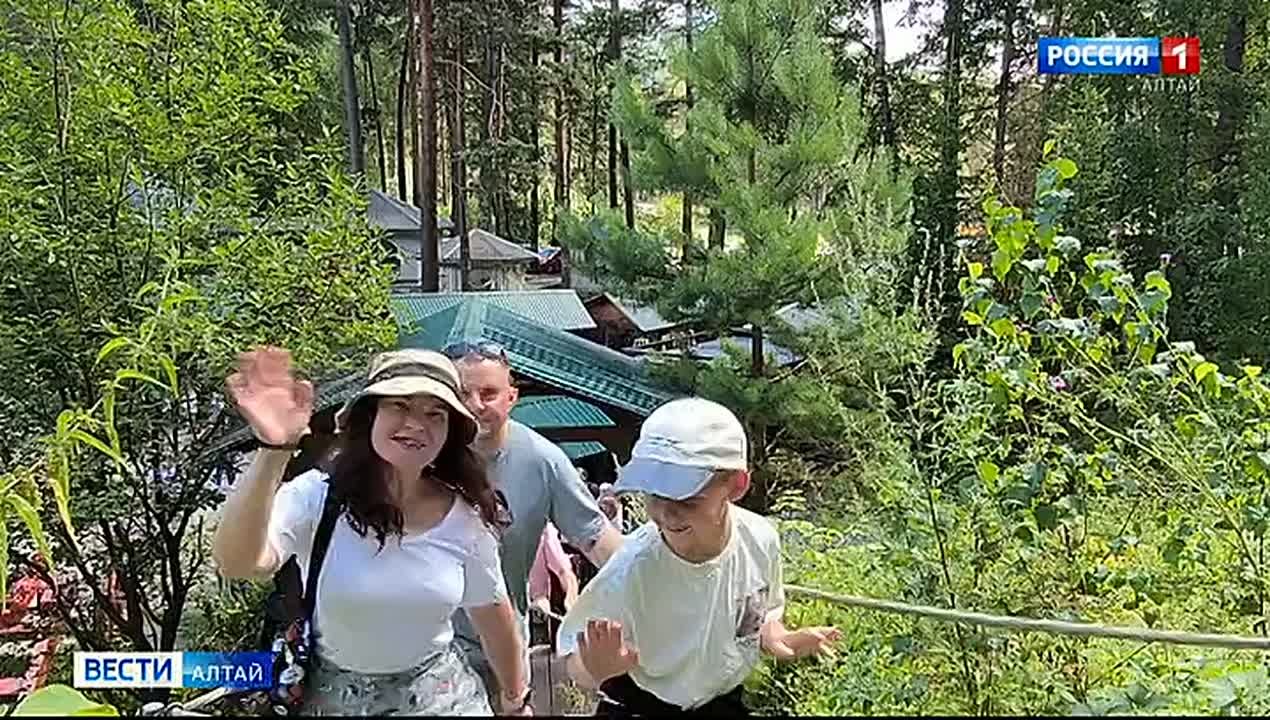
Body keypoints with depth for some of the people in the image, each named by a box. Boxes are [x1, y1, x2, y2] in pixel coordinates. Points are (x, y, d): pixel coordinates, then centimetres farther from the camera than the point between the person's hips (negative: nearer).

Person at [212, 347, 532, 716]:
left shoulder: (464, 517, -12)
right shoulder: (318, 495, -20)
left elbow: (492, 614, 2)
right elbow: (237, 562, -38)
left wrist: (516, 699, 13)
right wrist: (273, 451, -51)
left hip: (441, 695, 1)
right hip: (332, 697, -1)